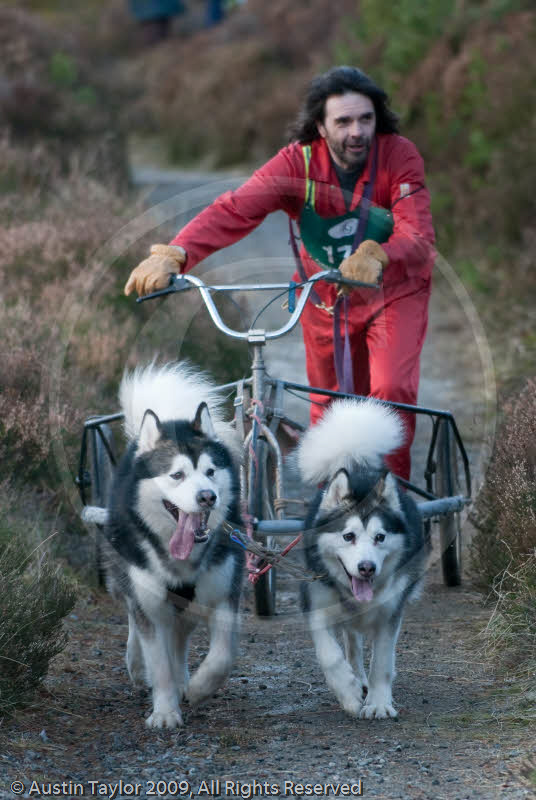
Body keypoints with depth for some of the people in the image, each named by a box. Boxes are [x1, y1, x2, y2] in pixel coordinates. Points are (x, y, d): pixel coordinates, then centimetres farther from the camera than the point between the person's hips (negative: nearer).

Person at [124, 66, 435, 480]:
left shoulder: (399, 156, -24)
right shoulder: (298, 162, -21)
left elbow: (418, 237, -36)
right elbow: (234, 210, -34)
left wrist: (376, 256, -60)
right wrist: (174, 254, -52)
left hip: (393, 291, -2)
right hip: (325, 296, 2)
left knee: (394, 391, -22)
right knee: (330, 408, 12)